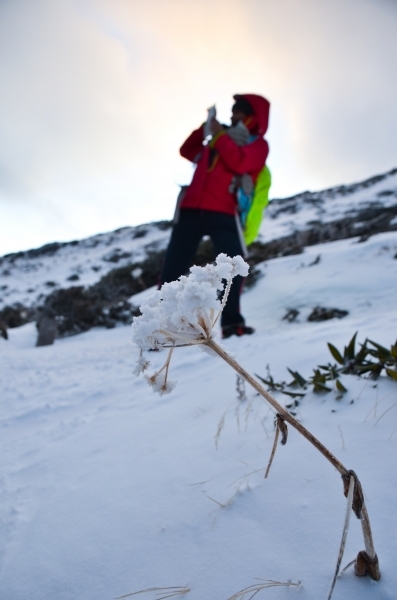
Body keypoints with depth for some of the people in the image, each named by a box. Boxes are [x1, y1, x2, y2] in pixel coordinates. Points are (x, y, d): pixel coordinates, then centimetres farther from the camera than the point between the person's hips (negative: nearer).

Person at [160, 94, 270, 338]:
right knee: (173, 267, -2)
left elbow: (238, 163, -9)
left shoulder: (258, 144, 12)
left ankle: (232, 321, -11)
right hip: (191, 208, 5)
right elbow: (187, 151, 33)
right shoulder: (220, 139, 29)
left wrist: (219, 135, -2)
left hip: (223, 213, -4)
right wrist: (205, 128, 21)